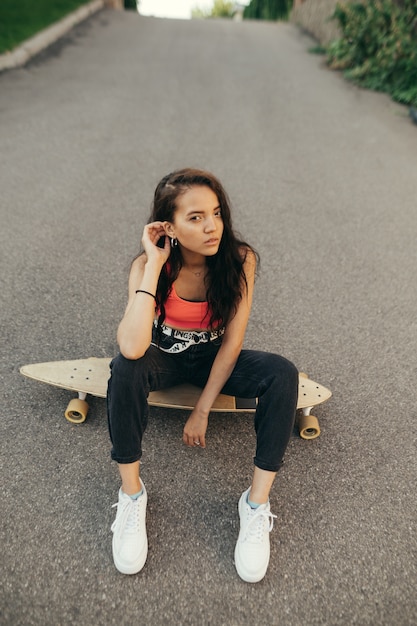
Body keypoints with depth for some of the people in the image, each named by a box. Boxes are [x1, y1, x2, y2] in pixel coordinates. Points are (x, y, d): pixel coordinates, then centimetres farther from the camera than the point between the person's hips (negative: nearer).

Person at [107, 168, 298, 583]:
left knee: (282, 373, -27)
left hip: (212, 357, 1)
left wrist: (203, 410, -15)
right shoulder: (148, 265, -24)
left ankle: (256, 504, -14)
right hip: (164, 358, -1)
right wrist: (155, 264, -37)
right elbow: (132, 348, -39)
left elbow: (232, 341, -16)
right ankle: (131, 494, -14)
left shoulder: (240, 260, -21)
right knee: (125, 370, -35)